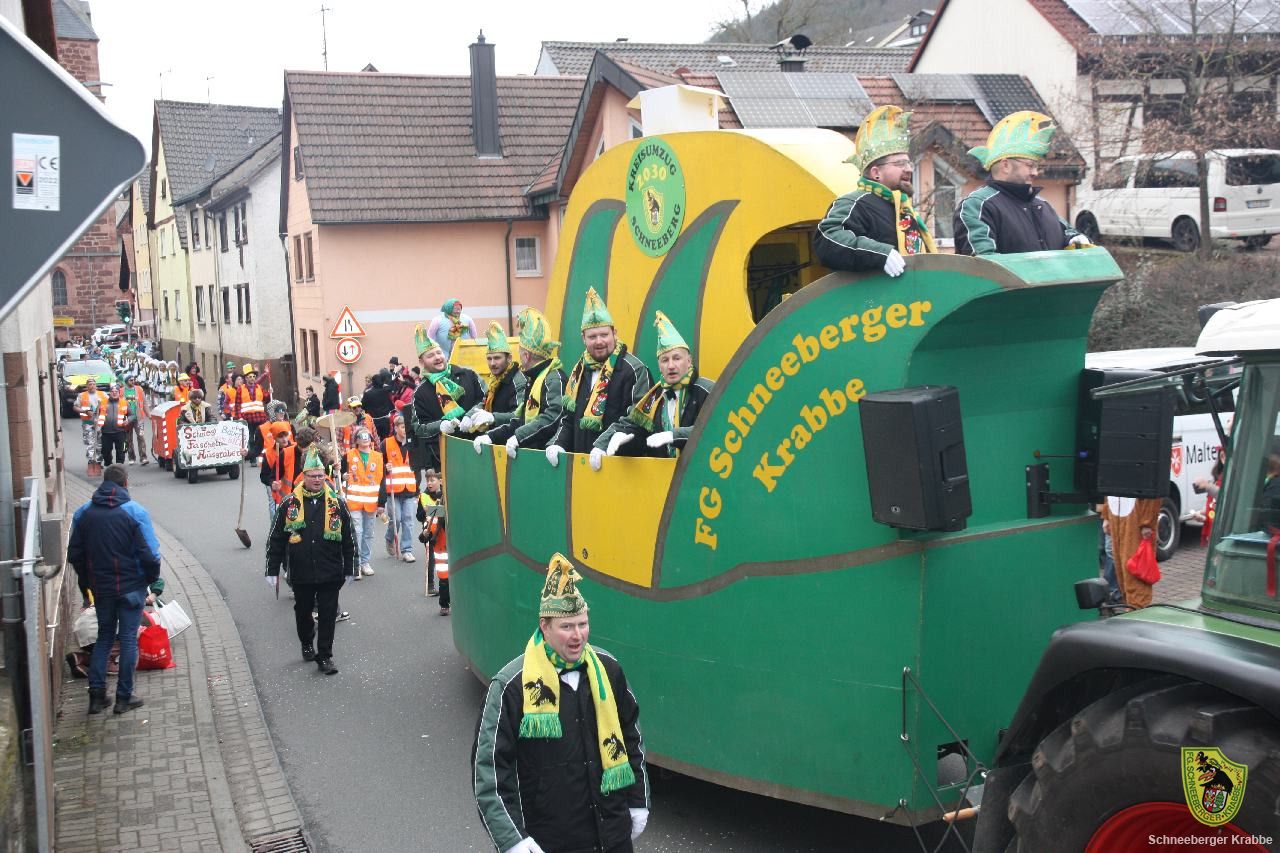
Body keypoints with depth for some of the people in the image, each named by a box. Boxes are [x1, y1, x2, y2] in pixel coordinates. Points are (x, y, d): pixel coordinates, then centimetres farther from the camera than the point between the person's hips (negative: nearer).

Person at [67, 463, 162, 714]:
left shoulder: (83, 513, 0)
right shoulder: (135, 511, -13)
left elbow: (74, 554, 5)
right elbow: (150, 554, -16)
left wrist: (90, 579, 16)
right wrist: (151, 579, 1)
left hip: (101, 587, 4)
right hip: (132, 587, -4)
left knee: (104, 637, 16)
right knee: (128, 638, 6)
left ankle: (96, 695, 13)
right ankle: (124, 697, 10)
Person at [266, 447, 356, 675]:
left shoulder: (337, 503, 0)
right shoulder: (290, 504, -2)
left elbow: (348, 540, 7)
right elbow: (276, 540, 3)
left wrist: (349, 569, 8)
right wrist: (273, 570, 2)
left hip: (330, 573, -1)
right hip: (301, 575, 1)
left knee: (328, 615, 1)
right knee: (303, 612, 17)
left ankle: (324, 656, 11)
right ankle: (307, 644, 42)